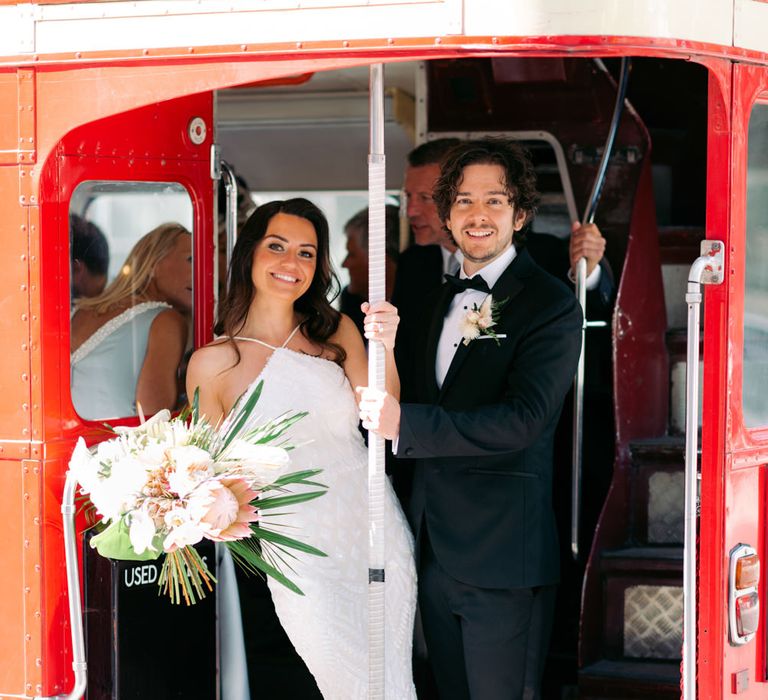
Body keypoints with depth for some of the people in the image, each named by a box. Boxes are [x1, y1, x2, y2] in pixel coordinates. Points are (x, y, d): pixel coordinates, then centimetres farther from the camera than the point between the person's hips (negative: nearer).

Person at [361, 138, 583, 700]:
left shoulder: (550, 305, -10)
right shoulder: (439, 302, 15)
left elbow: (522, 420, -21)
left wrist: (406, 424, -23)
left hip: (503, 556, -7)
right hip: (436, 548, 8)